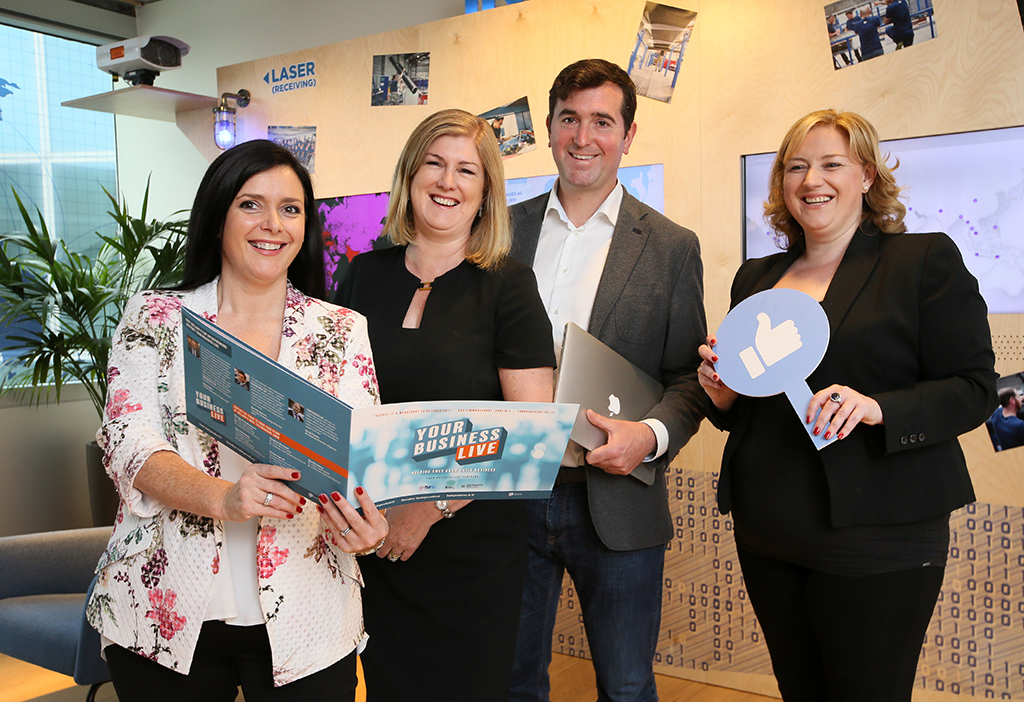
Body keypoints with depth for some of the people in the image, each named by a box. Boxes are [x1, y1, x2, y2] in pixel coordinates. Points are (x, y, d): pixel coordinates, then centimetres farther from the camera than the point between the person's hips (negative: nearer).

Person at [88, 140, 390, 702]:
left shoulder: (342, 330, 4)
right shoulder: (154, 316, 2)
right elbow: (127, 443, -7)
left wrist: (364, 521, -25)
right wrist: (224, 497, -27)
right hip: (163, 613, 0)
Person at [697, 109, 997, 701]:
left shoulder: (926, 260, -2)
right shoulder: (756, 278, 13)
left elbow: (974, 389, -6)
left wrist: (878, 408, -23)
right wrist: (723, 394, -4)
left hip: (876, 542, -5)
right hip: (766, 537, 5)